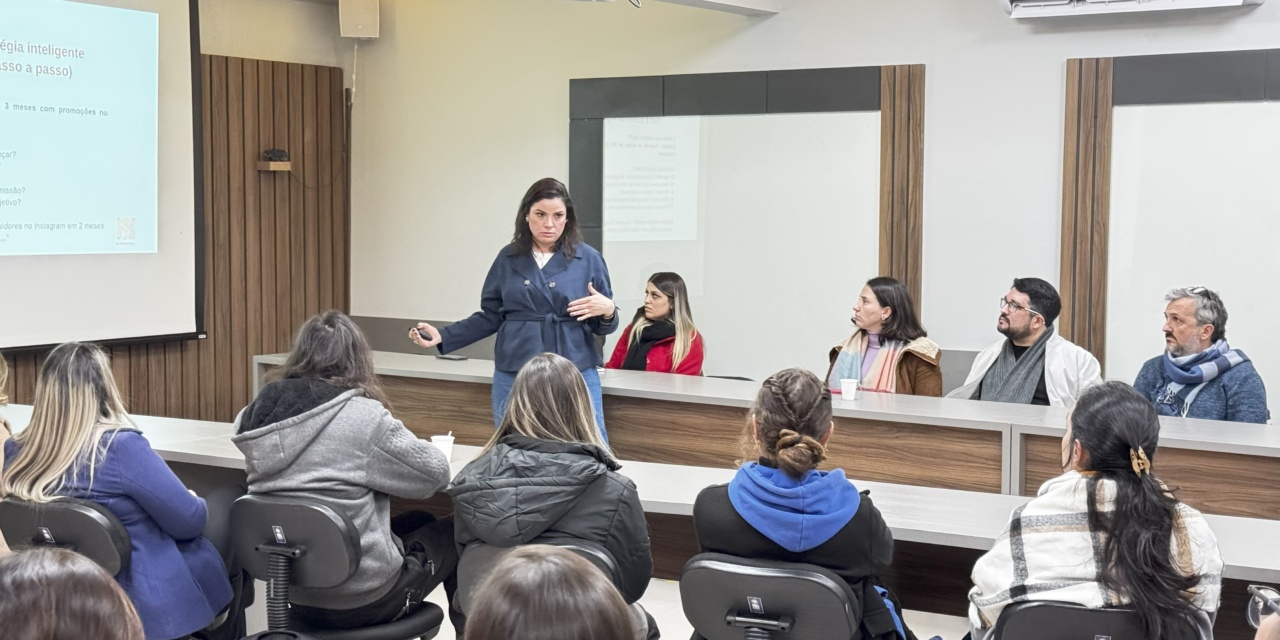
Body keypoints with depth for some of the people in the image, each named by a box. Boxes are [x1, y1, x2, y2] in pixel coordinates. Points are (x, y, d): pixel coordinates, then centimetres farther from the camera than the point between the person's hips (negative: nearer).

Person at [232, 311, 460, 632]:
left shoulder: (265, 408, -3)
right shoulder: (362, 416, -19)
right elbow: (435, 472, -8)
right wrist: (403, 440, 11)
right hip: (361, 597, -6)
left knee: (418, 522, 28)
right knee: (451, 533, 20)